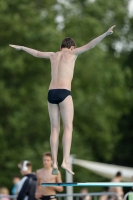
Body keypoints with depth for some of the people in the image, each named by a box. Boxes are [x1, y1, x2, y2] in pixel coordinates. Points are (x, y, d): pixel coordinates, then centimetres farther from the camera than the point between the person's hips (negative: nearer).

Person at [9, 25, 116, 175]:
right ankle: (65, 161, -23)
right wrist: (106, 33, -6)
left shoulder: (53, 55, 20)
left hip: (51, 93, 5)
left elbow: (36, 53, 36)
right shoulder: (72, 53, 7)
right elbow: (90, 45, -4)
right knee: (68, 128, -8)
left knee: (55, 129, 6)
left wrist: (21, 47, 53)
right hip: (64, 93, -5)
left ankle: (54, 164, 0)